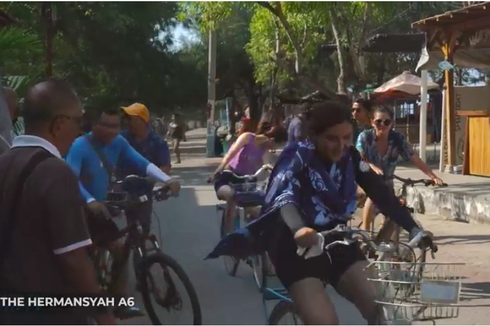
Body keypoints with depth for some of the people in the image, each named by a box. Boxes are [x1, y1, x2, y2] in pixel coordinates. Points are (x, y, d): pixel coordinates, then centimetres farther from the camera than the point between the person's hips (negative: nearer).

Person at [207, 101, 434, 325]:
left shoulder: (350, 157, -2)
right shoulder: (297, 157, -17)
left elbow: (380, 193, -7)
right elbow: (285, 196, -35)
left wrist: (413, 229, -21)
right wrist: (298, 229, -56)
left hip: (335, 242, 5)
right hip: (297, 247, -5)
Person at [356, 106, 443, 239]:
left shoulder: (398, 139, -14)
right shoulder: (365, 137, -17)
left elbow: (415, 159, -18)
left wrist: (433, 177, -29)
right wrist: (372, 167, -49)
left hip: (386, 183, 3)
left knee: (392, 217, -3)